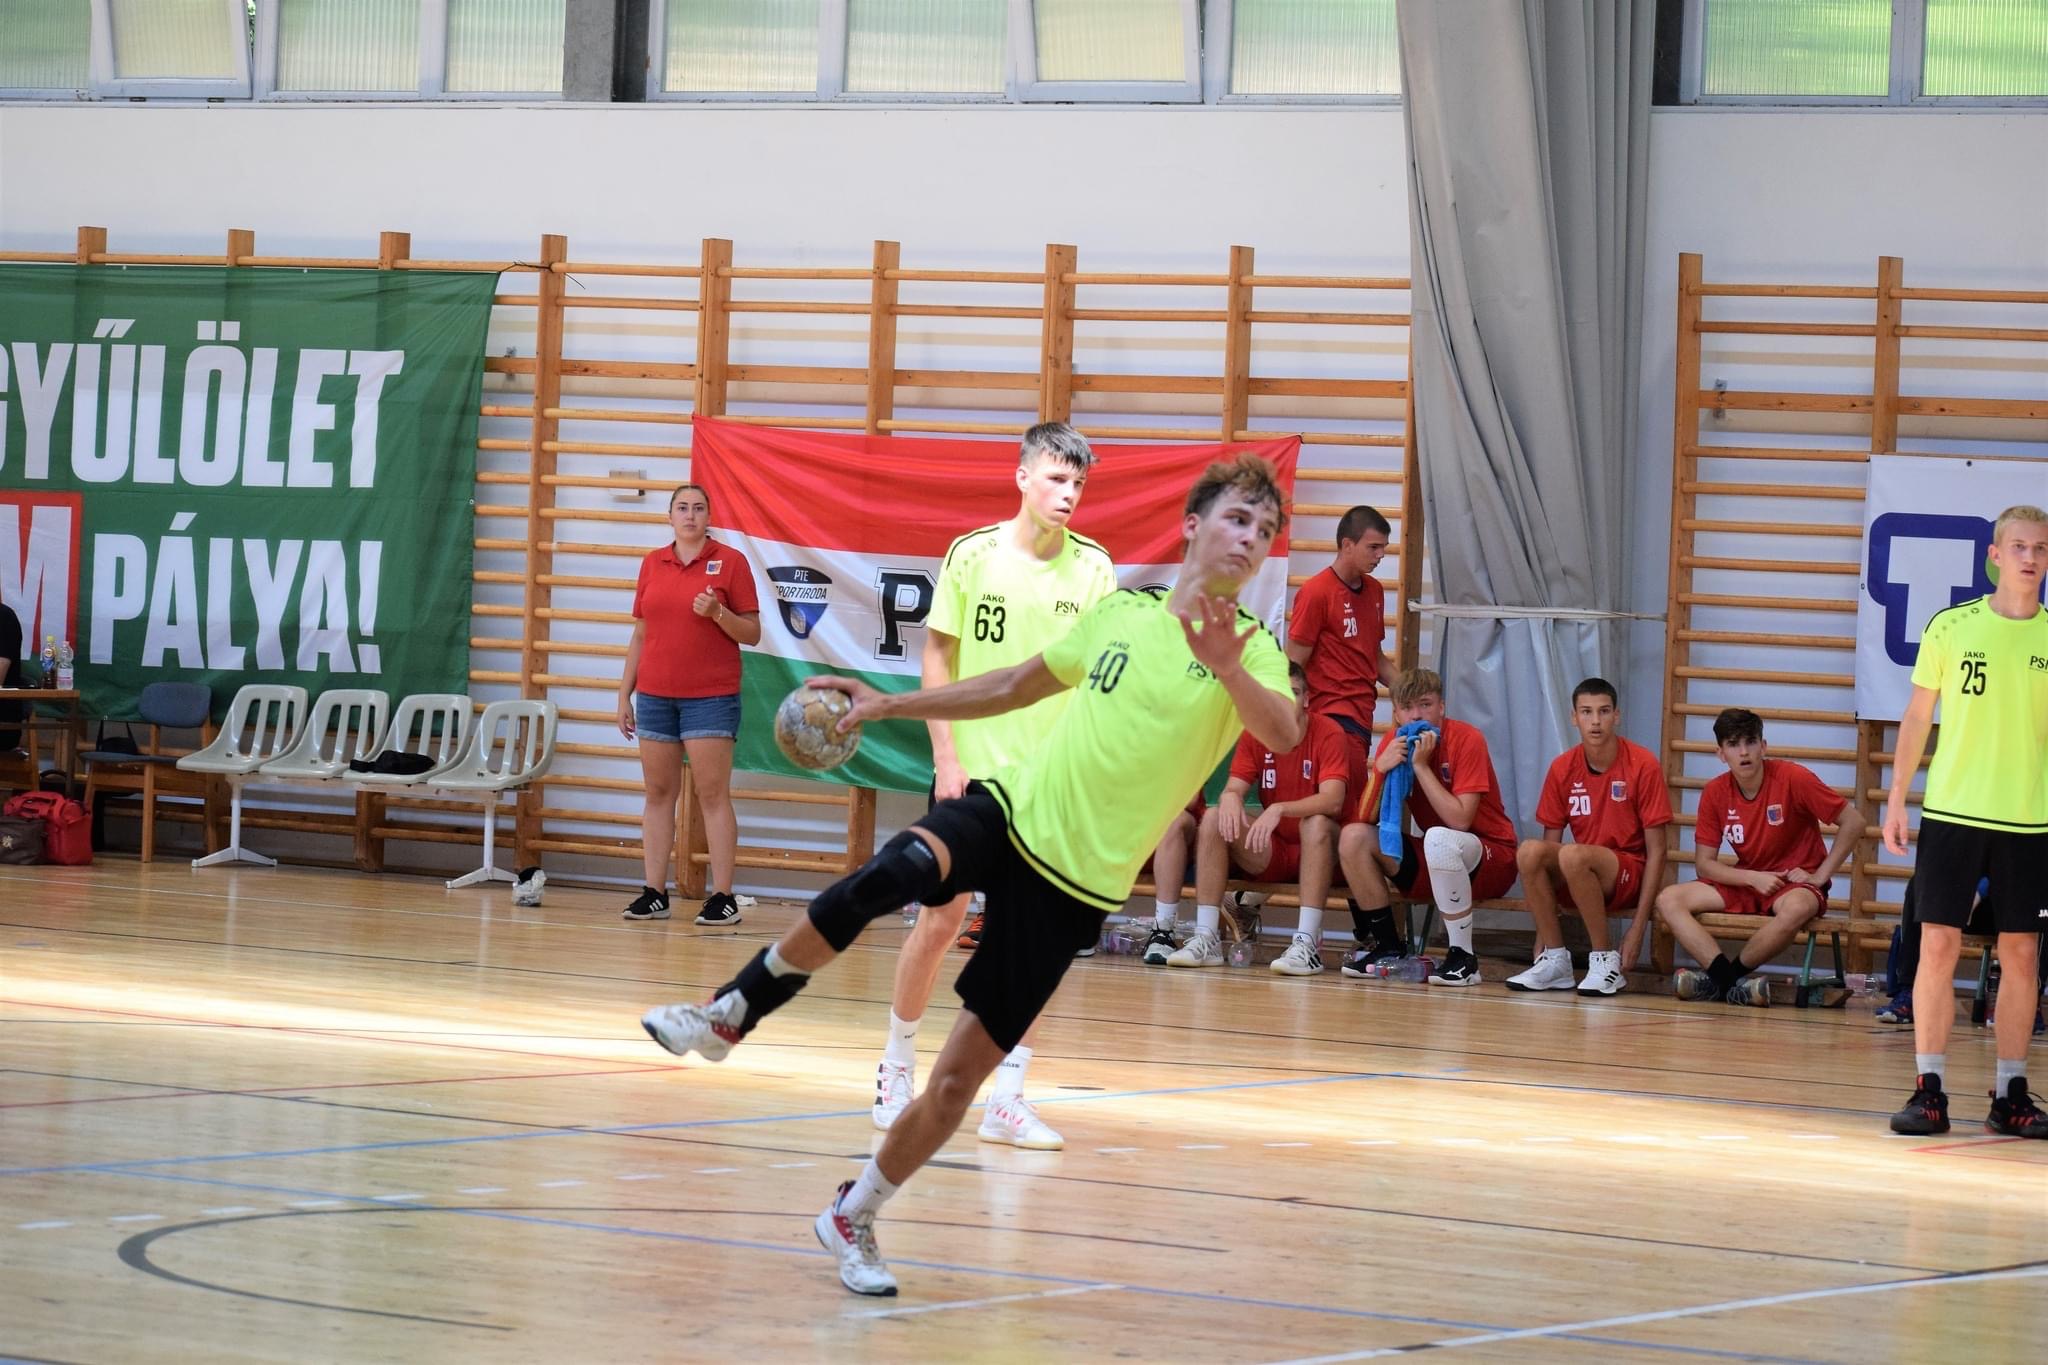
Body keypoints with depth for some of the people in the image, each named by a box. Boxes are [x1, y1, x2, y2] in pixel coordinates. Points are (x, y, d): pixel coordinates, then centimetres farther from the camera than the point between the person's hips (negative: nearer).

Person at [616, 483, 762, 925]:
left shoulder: (730, 561, -1)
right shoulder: (653, 564, 11)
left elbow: (752, 633, -1)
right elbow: (640, 635, 15)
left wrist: (718, 612, -19)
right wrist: (624, 694, 12)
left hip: (710, 697, -4)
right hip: (655, 696, 4)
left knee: (713, 794, -6)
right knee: (658, 793, 5)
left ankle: (723, 897, -6)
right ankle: (654, 894, 8)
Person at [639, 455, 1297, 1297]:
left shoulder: (1252, 652, -6)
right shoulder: (1121, 612, 7)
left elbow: (1283, 733, -29)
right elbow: (1018, 686, 23)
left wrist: (1230, 673, -49)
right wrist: (890, 706, 21)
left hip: (1076, 882, -2)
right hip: (1015, 808, 2)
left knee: (959, 1077, -1)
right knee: (887, 876, -33)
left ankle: (854, 1219, 22)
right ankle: (731, 1013, -15)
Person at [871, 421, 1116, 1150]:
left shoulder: (1093, 567, -2)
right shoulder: (973, 554, -4)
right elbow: (939, 656, 1)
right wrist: (947, 755, -6)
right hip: (971, 768, -1)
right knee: (940, 922, 3)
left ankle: (1007, 1098, 3)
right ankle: (898, 1064, 23)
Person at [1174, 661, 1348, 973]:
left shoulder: (1328, 734, -13)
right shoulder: (1254, 735, 1)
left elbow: (1332, 800, -27)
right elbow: (1234, 788, -6)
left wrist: (1279, 809, -42)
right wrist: (1230, 799, -32)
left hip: (1316, 850, -4)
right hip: (1269, 851, 4)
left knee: (1317, 823, -36)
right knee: (1214, 818, -18)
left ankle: (1307, 944, -39)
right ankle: (1206, 939, -24)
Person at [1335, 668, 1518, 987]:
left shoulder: (1467, 740, -17)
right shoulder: (1393, 742, 0)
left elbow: (1459, 820, -27)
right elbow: (1364, 819, -7)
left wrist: (1421, 765, -24)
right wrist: (1380, 768, -23)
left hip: (1492, 859, -6)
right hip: (1433, 864, 6)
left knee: (1439, 838, -38)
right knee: (1353, 838, -12)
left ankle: (1463, 958, -27)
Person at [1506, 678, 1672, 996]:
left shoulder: (1642, 765, -11)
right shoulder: (1563, 768, 0)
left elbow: (1656, 850, -9)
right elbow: (1550, 842, 4)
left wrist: (1638, 928, -15)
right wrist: (1541, 936, -2)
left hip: (1630, 877, -4)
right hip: (1579, 877, 5)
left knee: (1573, 855, -34)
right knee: (1529, 851, -25)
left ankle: (1606, 961, -20)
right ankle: (1555, 961, -15)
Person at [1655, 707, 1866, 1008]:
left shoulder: (1793, 779, -15)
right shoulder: (1715, 793, -4)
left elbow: (1854, 822, -12)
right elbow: (1704, 864, -1)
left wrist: (1819, 876, -13)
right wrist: (1753, 878, -17)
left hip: (1795, 884, -4)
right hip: (1745, 882, 4)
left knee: (1797, 909, -41)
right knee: (1668, 900, -16)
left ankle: (1725, 977, -21)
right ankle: (1731, 979, -31)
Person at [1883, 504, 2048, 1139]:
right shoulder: (1950, 628, 1)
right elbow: (1917, 718, 7)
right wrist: (1896, 798, 4)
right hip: (1952, 811, -1)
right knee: (1938, 946, -4)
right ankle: (1929, 1090, 1)